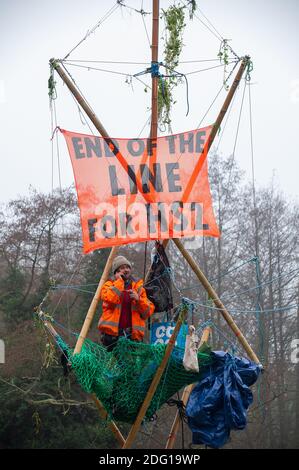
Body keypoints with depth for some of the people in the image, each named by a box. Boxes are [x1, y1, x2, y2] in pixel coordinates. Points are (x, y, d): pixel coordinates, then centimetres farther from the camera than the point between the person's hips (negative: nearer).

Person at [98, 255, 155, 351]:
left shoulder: (138, 287, 15)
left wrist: (138, 299, -8)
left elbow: (149, 310, 9)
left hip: (133, 334, 2)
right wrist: (119, 281, -6)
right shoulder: (110, 285, 7)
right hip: (112, 333, -2)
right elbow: (110, 299, -16)